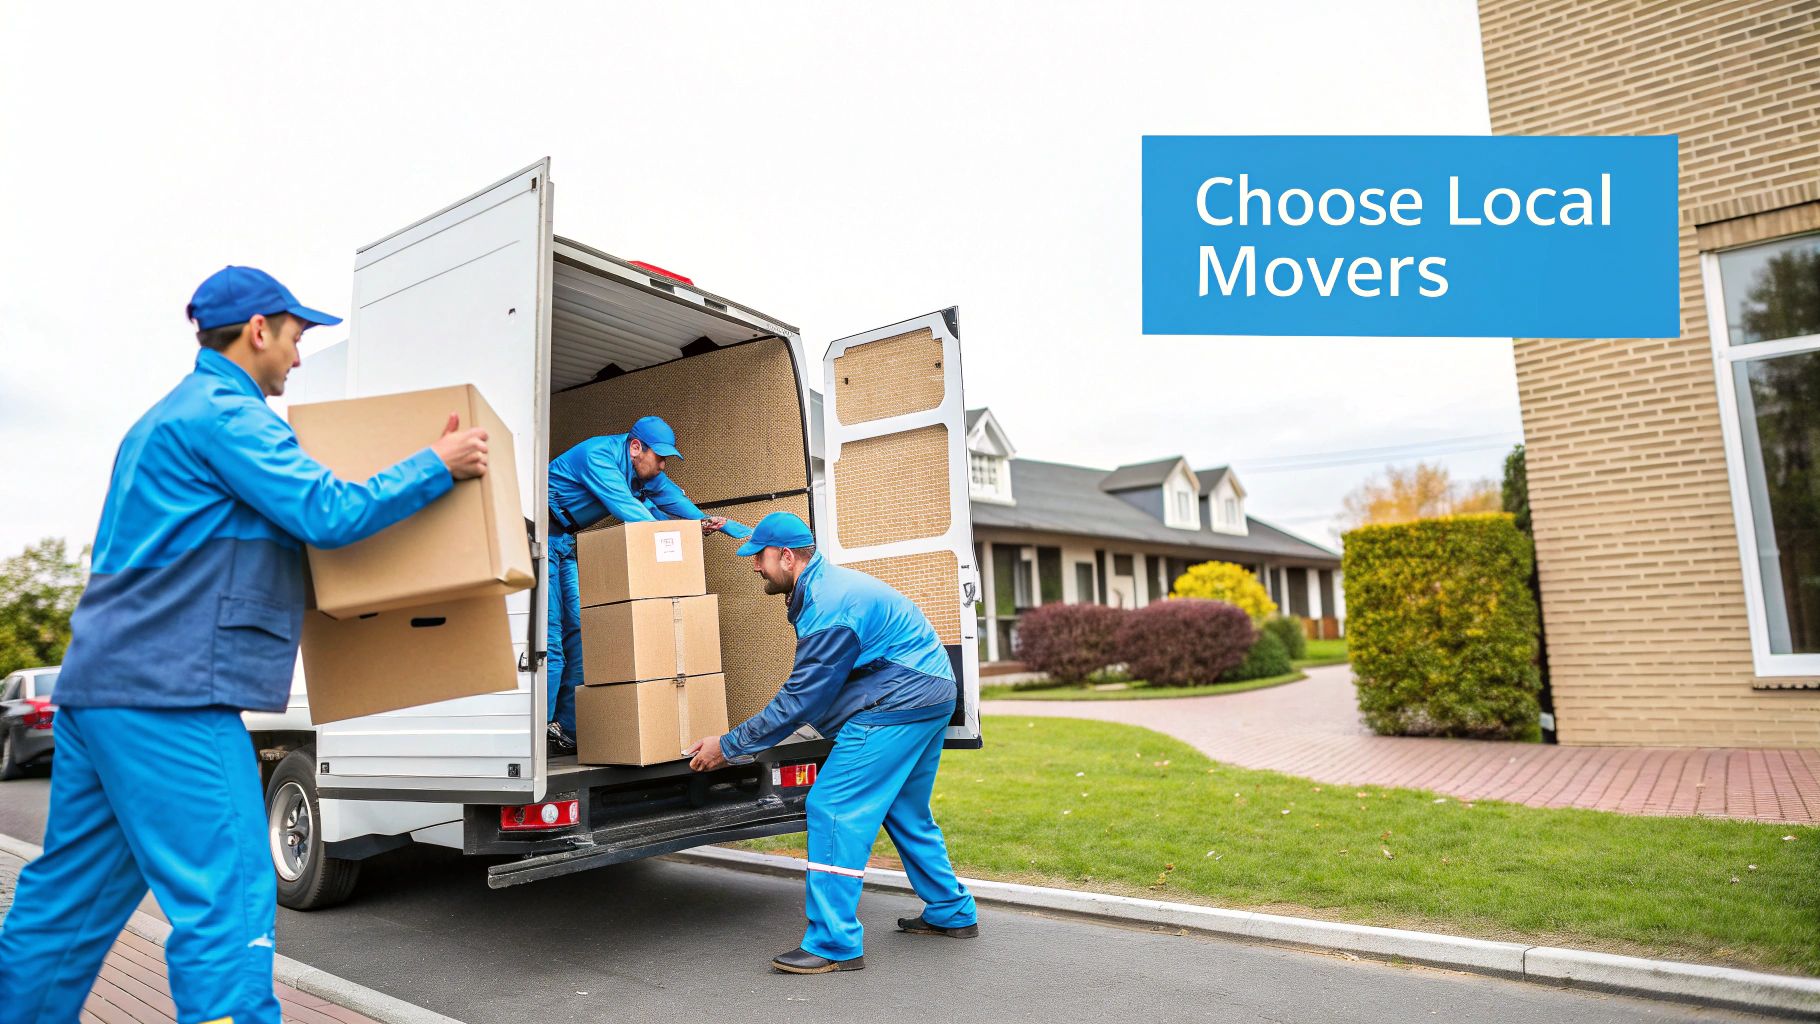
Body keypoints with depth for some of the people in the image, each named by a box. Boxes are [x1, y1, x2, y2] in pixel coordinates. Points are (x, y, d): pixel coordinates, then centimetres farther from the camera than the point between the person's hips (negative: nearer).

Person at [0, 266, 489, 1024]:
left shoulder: (170, 416, 24)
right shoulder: (226, 412, -9)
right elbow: (329, 514, -18)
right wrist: (439, 465, -8)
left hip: (100, 683, 10)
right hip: (168, 691, -10)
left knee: (71, 896, 18)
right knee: (226, 899, -9)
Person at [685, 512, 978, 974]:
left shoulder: (828, 609, -22)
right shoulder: (827, 585, 11)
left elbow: (798, 701, -19)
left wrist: (728, 745, -12)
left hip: (898, 706, -11)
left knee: (833, 809, -9)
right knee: (906, 812, 22)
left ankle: (834, 944, -4)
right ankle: (952, 913, 34)